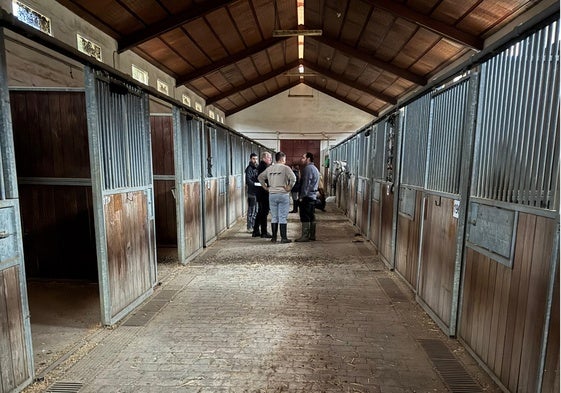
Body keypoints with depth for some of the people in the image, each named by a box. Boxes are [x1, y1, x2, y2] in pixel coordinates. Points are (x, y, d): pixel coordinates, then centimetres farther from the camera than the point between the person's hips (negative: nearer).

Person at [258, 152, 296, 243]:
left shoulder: (269, 168, 9)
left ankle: (274, 237, 16)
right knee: (282, 217, 1)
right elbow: (293, 178, -20)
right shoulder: (285, 168, -7)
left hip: (272, 194, 5)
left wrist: (265, 187, 13)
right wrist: (289, 188, -10)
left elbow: (260, 177, 13)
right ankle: (283, 238, 5)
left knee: (274, 217, 11)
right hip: (283, 194, -5)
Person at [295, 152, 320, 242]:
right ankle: (312, 235, 17)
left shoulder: (308, 168, -12)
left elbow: (306, 183, -18)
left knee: (305, 217, -7)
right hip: (313, 196, 10)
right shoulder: (315, 168, 19)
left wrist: (302, 196, -16)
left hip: (307, 196, -10)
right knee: (312, 217, 12)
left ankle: (305, 236, -5)